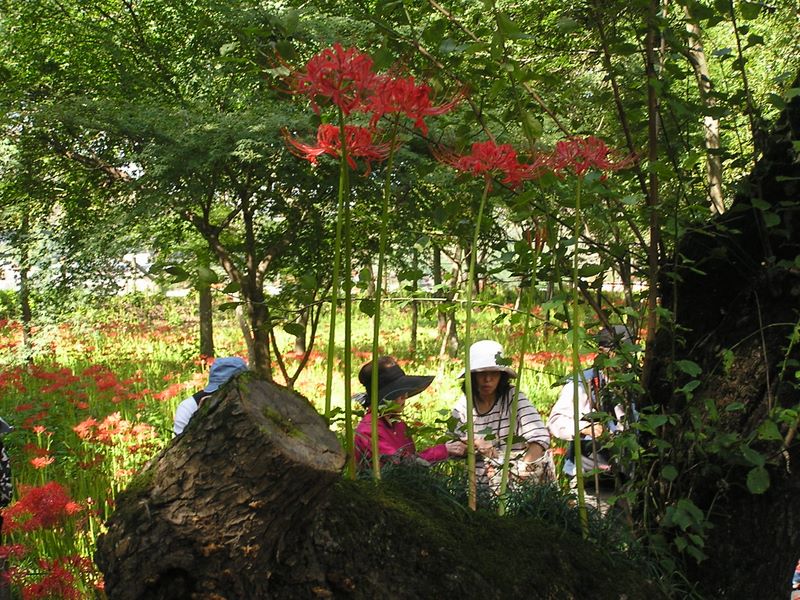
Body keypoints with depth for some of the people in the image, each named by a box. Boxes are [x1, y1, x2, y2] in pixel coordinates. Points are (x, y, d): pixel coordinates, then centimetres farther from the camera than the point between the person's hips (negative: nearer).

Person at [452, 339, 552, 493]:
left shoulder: (514, 398, -6)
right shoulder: (463, 405, 4)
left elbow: (540, 437, -17)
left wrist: (522, 469, -28)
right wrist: (473, 444, -17)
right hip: (478, 484, 0)